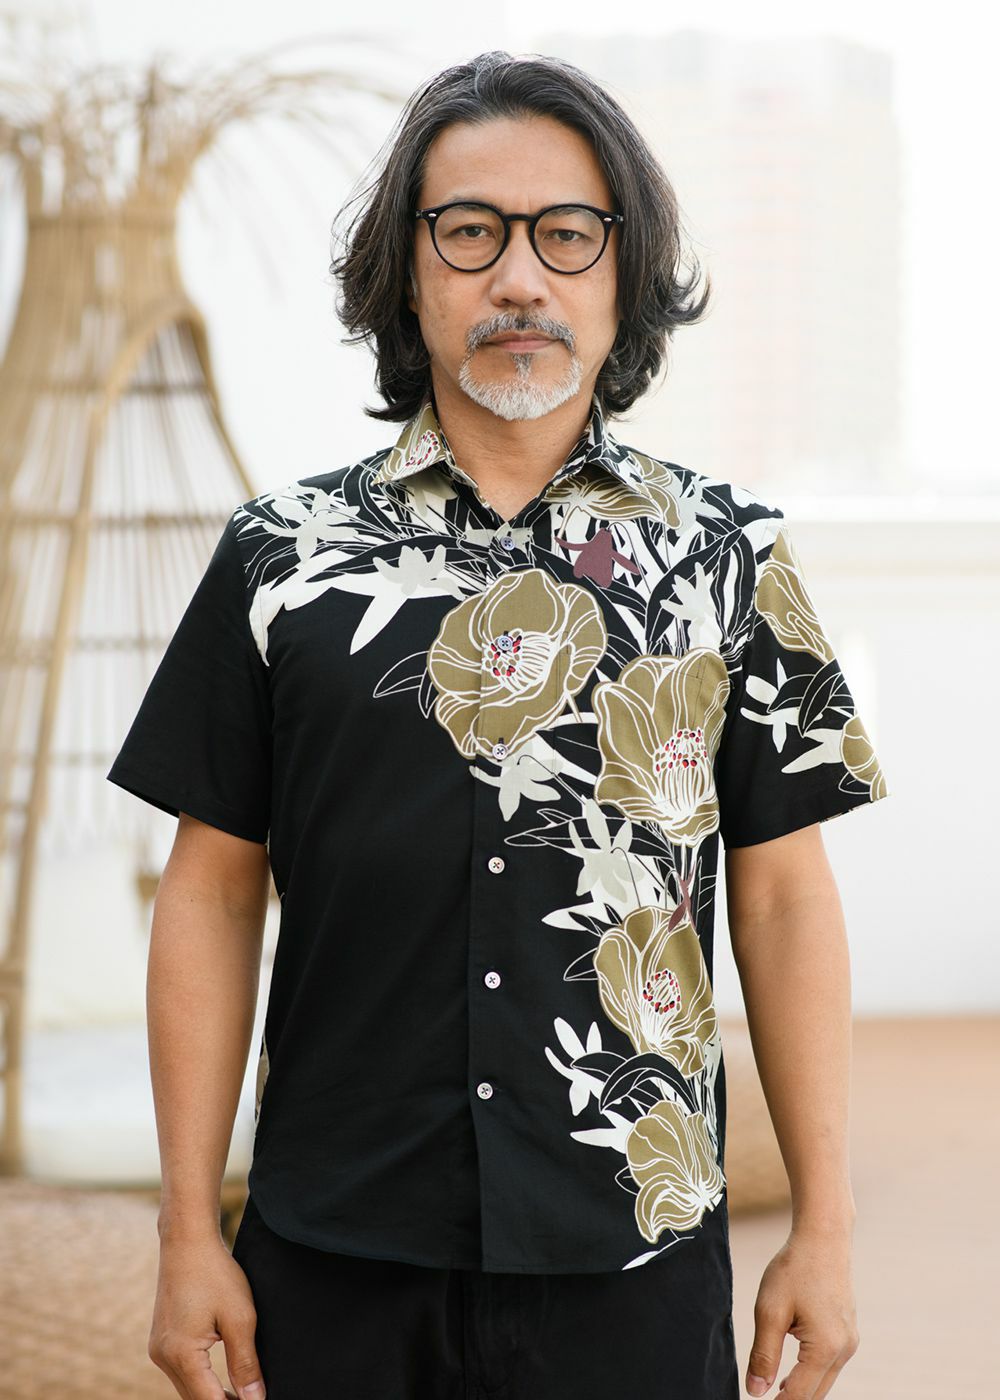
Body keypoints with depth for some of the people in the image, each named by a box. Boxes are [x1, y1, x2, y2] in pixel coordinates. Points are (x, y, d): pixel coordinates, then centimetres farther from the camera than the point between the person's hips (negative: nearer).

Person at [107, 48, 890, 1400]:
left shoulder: (732, 553, 3)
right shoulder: (281, 553, 2)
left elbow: (783, 895, 4)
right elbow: (213, 892, 3)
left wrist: (824, 1230, 1)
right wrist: (191, 1234, 0)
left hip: (635, 1253, 0)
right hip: (335, 1253, 0)